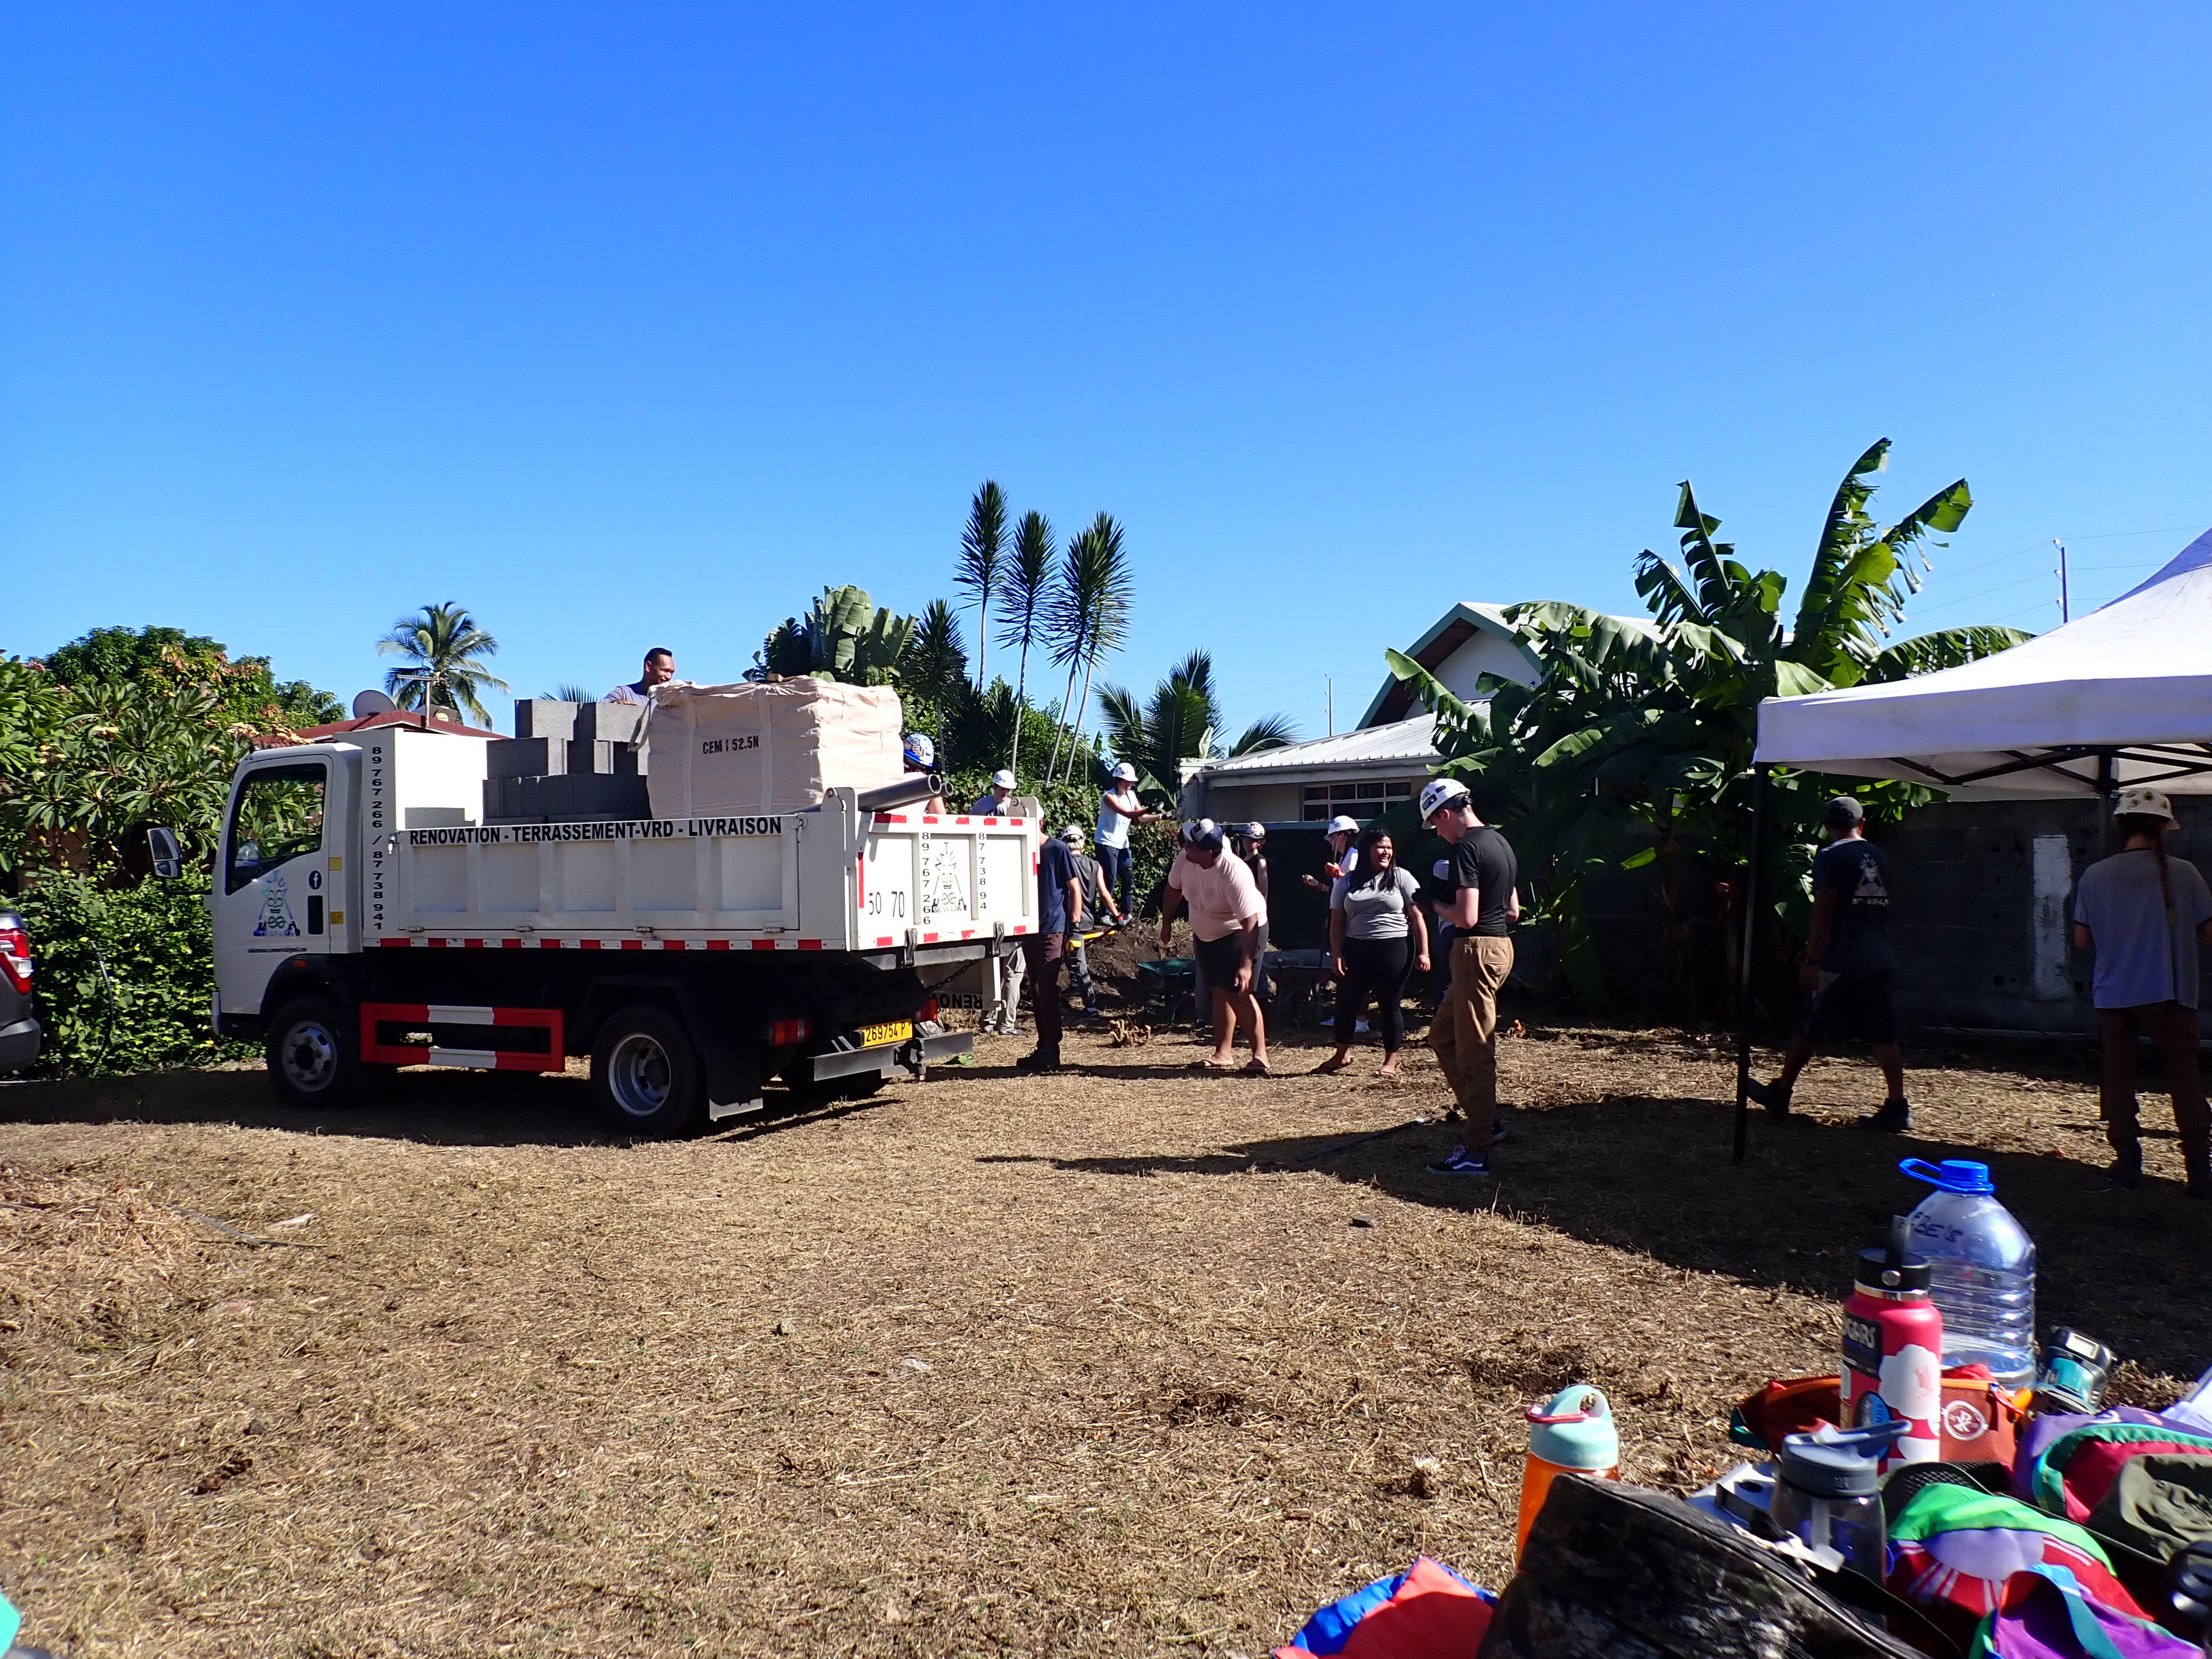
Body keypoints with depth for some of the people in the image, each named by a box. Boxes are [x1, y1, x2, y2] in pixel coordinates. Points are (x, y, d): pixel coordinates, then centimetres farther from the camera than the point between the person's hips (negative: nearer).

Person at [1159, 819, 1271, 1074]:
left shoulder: (1235, 874, -35)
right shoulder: (1184, 859, -17)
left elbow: (1250, 922, -34)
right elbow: (1174, 888, 6)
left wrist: (1246, 965, -36)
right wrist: (1167, 924, 14)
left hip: (1236, 932, -7)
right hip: (1203, 934, 7)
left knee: (1237, 991, -16)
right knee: (1220, 992, 12)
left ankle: (1260, 1056, -12)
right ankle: (1224, 1054, 20)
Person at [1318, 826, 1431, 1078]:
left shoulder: (1401, 877, 3)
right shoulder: (1348, 883, 8)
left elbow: (1417, 917, 0)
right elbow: (1337, 922, 7)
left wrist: (1423, 952, -6)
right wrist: (1336, 955, -2)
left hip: (1394, 947, -2)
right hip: (1356, 950, 2)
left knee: (1390, 1005, 2)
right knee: (1346, 1001, 4)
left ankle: (1391, 1062, 13)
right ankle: (1342, 1054, 22)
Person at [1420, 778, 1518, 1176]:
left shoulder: (1467, 847, -16)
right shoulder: (1501, 842, 14)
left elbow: (1466, 917, -23)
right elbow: (1513, 911, 19)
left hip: (1477, 949, -10)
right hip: (1500, 945, 10)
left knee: (1474, 1050, -5)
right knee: (1442, 1034, 19)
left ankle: (1476, 1153, 1)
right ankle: (1484, 1118, 22)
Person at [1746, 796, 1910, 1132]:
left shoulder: (1829, 857, -7)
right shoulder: (1879, 858, 13)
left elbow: (1823, 912, -13)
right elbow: (1880, 910, 18)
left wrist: (1812, 960, -11)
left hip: (1842, 962, -6)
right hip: (1881, 961, 6)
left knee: (1808, 1027, 4)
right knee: (1883, 1034, 7)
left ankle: (1780, 1095, 14)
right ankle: (1898, 1108, 5)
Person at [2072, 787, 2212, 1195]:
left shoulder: (2095, 875, -3)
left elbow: (2082, 940, 1)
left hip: (2112, 994, 1)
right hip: (2167, 993, -1)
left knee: (2118, 1077, 12)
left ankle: (2128, 1161, 13)